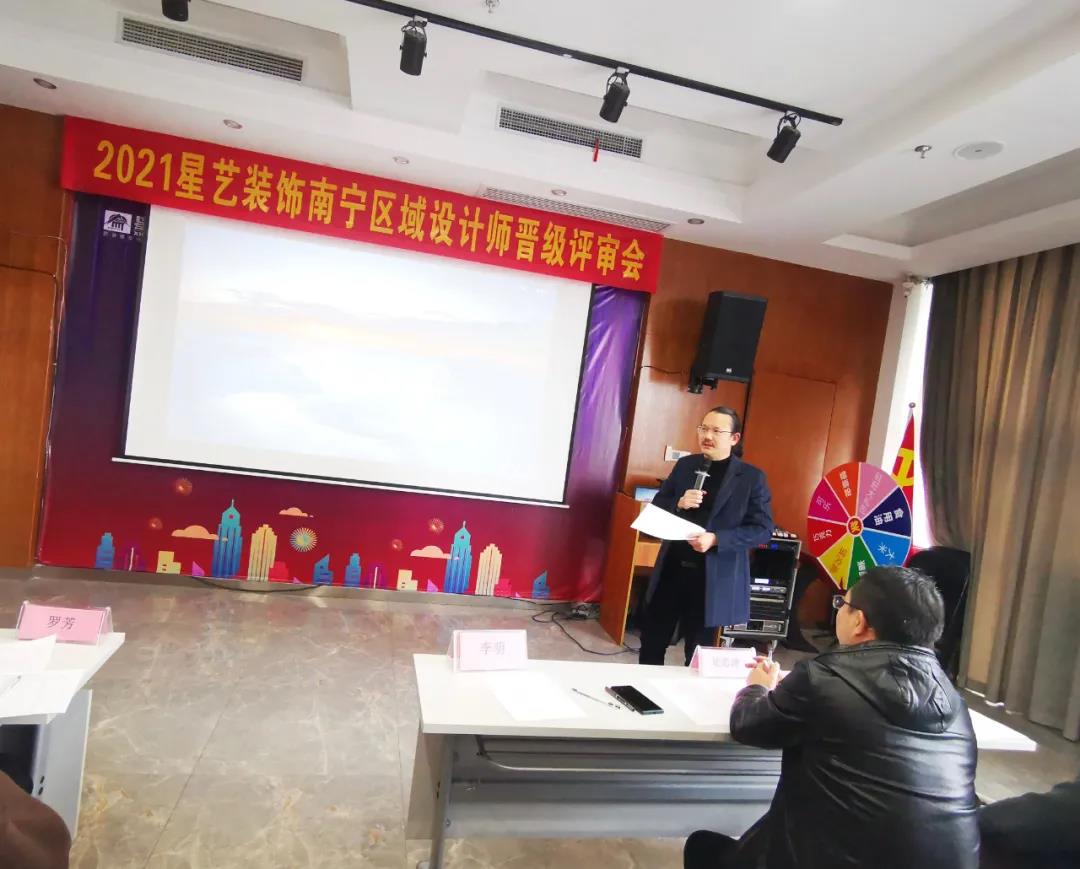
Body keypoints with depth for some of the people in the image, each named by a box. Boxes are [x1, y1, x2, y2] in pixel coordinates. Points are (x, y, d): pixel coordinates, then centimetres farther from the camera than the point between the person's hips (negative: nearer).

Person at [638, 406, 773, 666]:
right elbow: (656, 509, 9)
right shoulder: (685, 465, 5)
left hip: (713, 578, -3)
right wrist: (678, 504, -14)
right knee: (651, 642, 13)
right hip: (671, 569, 4)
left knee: (698, 652, 11)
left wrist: (716, 539, -22)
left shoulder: (752, 477, -5)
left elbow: (763, 529, -9)